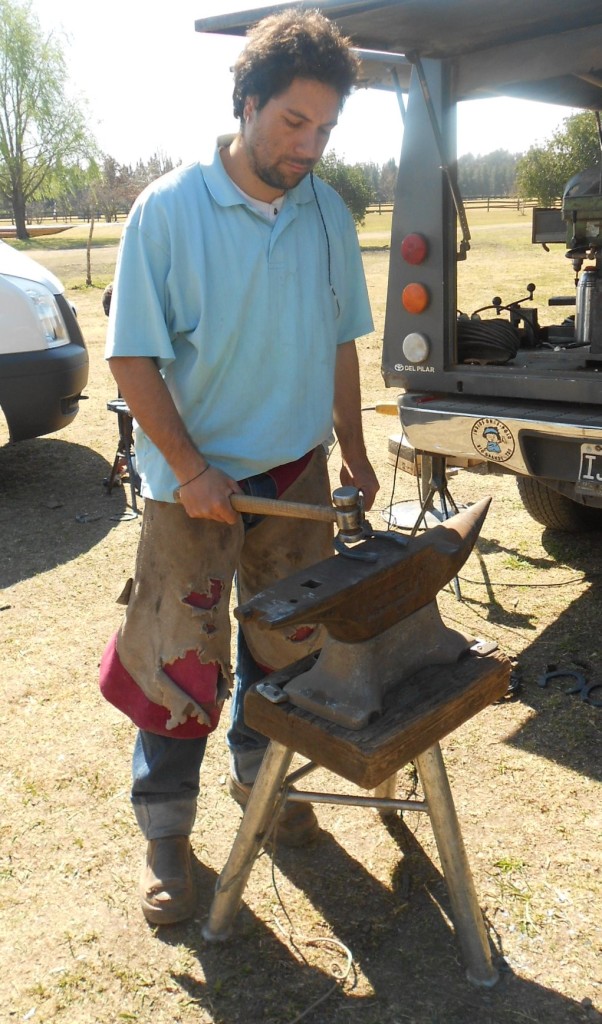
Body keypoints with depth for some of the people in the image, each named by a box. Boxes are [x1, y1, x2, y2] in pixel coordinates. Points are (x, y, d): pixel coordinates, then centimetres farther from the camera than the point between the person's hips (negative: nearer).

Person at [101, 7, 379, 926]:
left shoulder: (328, 214, 2)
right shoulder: (167, 210, -11)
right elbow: (132, 358, -11)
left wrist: (353, 452, 10)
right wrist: (191, 469, -18)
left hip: (297, 472, 5)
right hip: (194, 482, -4)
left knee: (288, 643, 16)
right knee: (178, 660, 4)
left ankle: (260, 776, 41)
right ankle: (166, 833, 24)